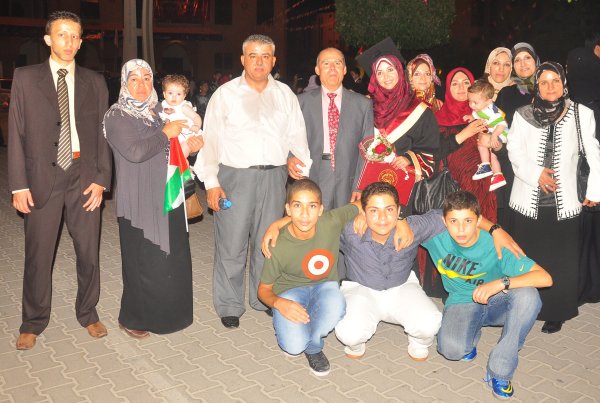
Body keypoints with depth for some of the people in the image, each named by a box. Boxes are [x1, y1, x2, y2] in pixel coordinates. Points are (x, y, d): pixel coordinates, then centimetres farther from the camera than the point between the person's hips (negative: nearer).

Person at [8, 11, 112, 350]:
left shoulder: (95, 82, 8)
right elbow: (16, 133, 1)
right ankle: (33, 323, 22)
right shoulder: (26, 78, 4)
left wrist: (101, 179, -3)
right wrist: (19, 185, -5)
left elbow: (103, 134, 6)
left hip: (84, 176, 1)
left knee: (89, 252, 8)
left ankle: (88, 314, 26)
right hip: (42, 178, -1)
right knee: (38, 255, 6)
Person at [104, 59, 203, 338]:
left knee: (172, 258, 12)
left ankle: (166, 312, 30)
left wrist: (188, 147, 4)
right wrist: (165, 133, -14)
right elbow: (135, 152, -22)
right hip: (140, 203, -7)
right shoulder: (117, 116, -8)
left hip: (166, 199, 7)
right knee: (144, 262, -1)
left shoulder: (154, 113, 13)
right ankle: (132, 319, 20)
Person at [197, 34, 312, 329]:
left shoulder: (285, 94, 12)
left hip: (274, 176, 3)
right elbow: (211, 139, 1)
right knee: (231, 244, 1)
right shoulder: (225, 94, 4)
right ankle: (229, 305, 17)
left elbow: (297, 137, 11)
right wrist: (211, 182, -6)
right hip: (235, 175, -2)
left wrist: (308, 173, -1)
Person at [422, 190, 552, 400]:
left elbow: (545, 278, -28)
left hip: (495, 302, 0)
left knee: (528, 295, -35)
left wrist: (501, 283, -40)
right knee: (452, 349, -32)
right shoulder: (436, 237, -18)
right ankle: (471, 335, 9)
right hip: (462, 303, 0)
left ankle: (500, 371, -20)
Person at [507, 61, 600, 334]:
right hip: (528, 200, 1)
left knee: (561, 261, 4)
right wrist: (535, 174, -16)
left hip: (564, 201, 0)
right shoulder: (523, 115, 3)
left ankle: (555, 313, 21)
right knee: (526, 259, 7)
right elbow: (514, 151, -3)